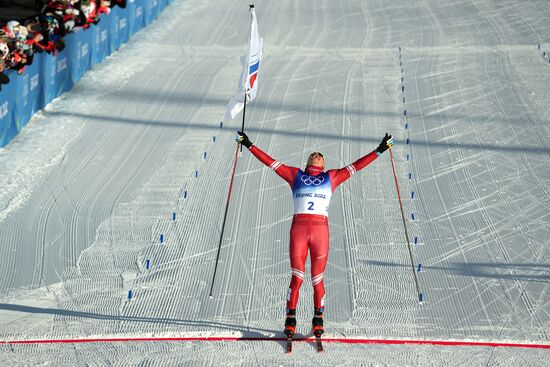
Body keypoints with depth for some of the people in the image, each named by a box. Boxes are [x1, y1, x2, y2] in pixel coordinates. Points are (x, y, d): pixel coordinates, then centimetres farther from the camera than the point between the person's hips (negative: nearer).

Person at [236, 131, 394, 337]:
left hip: (321, 229, 0)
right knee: (297, 277, -6)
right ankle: (290, 319, 4)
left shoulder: (331, 177, 20)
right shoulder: (295, 175, 19)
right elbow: (270, 162, 19)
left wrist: (380, 150, 19)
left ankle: (318, 319, 15)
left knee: (317, 279, 0)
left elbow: (356, 166, 20)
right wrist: (249, 145, 16)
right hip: (298, 228, 0)